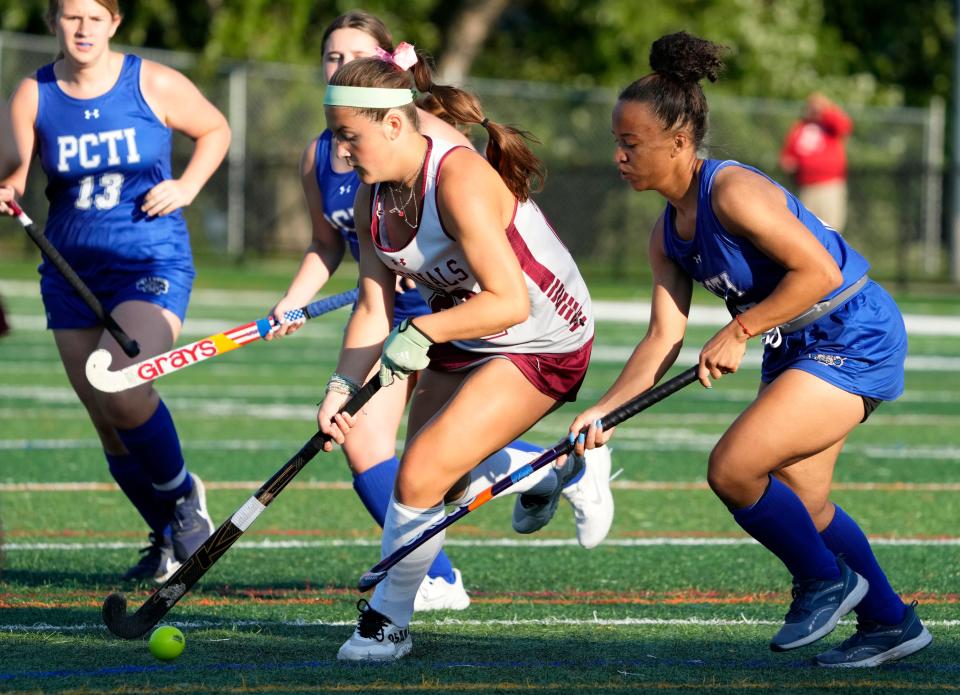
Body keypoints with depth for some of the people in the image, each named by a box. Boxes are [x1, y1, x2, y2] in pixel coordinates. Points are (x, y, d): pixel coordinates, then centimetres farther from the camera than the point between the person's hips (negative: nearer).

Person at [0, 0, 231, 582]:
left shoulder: (155, 85, -6)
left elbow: (216, 129, 9)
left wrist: (186, 187, -5)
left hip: (152, 265, -4)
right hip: (72, 269, 4)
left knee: (122, 391, -26)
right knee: (108, 425, 5)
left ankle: (181, 493, 0)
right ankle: (169, 540, 25)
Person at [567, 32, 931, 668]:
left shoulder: (733, 192, -23)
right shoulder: (668, 234, 5)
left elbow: (819, 271, -26)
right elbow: (664, 339, 2)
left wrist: (739, 333, -22)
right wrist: (605, 412, -9)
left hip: (856, 340, -10)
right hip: (796, 351, 10)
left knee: (732, 469, -16)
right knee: (799, 502, 12)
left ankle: (827, 579, 5)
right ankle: (889, 624, 28)